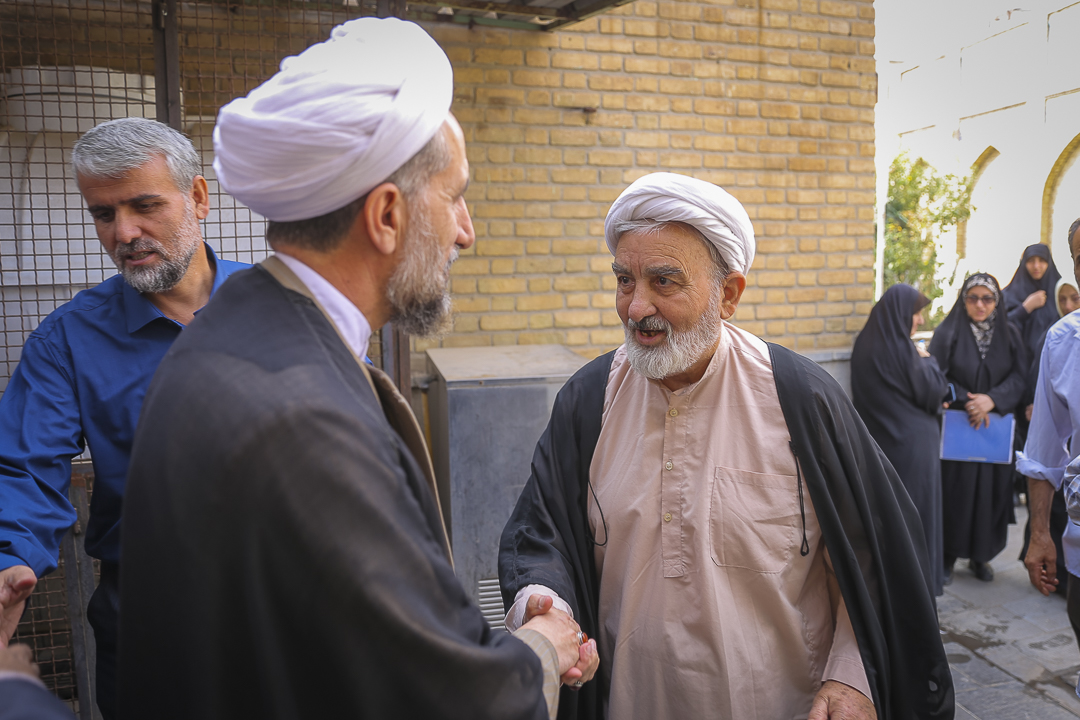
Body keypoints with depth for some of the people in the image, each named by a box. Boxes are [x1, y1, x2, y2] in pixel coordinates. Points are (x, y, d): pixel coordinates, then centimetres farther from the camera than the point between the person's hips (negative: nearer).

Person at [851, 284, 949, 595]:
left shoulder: (864, 344, 3)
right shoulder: (901, 349, -20)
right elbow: (932, 390, -12)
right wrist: (927, 360, 3)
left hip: (876, 441, 7)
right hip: (911, 444, -7)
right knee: (916, 511, 5)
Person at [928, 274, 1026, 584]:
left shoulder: (1009, 335, 6)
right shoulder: (948, 333, -3)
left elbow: (1019, 377, -1)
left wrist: (991, 399, -17)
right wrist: (966, 401, -15)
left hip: (996, 427, 3)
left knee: (990, 491, 5)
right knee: (955, 491, -2)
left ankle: (981, 555, 21)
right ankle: (949, 555, 12)